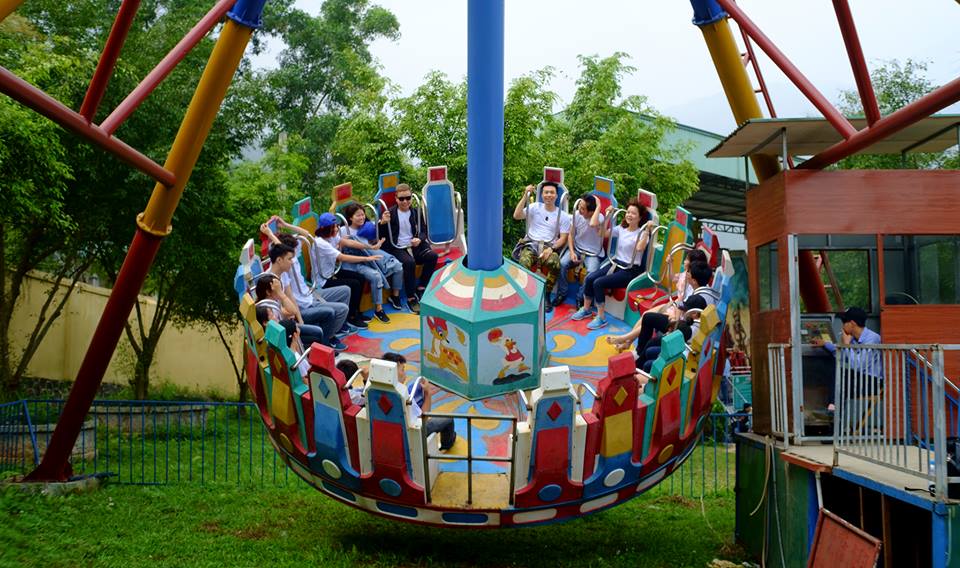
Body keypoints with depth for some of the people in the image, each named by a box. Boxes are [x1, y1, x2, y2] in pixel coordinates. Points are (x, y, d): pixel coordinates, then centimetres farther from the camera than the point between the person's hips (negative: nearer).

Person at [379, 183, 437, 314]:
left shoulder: (416, 212, 11)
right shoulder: (390, 213, 1)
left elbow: (423, 231, 12)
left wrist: (419, 239, -12)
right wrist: (383, 222, -26)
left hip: (414, 246, 4)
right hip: (397, 248, -4)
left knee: (432, 255, -21)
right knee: (409, 262, -34)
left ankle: (420, 289, -6)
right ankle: (411, 298, -23)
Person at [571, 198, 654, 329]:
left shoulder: (641, 233, -8)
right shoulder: (621, 228, 11)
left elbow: (640, 248, -27)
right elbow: (603, 234, 14)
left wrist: (647, 230, -32)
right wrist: (607, 217, 6)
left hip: (630, 270, -6)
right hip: (615, 263, 6)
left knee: (598, 283, -23)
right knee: (589, 279, -13)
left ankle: (601, 318, -13)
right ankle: (586, 309, 6)